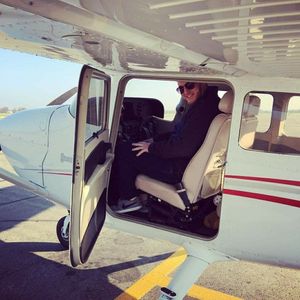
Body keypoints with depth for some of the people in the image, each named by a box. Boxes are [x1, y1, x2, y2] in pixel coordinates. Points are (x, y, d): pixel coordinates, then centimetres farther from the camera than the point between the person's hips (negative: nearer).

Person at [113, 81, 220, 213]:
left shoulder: (203, 108, -24)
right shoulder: (201, 104, 8)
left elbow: (183, 147, -27)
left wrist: (151, 147, -15)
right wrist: (153, 141, 9)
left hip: (178, 170, -11)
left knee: (122, 150, -5)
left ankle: (130, 199, 6)